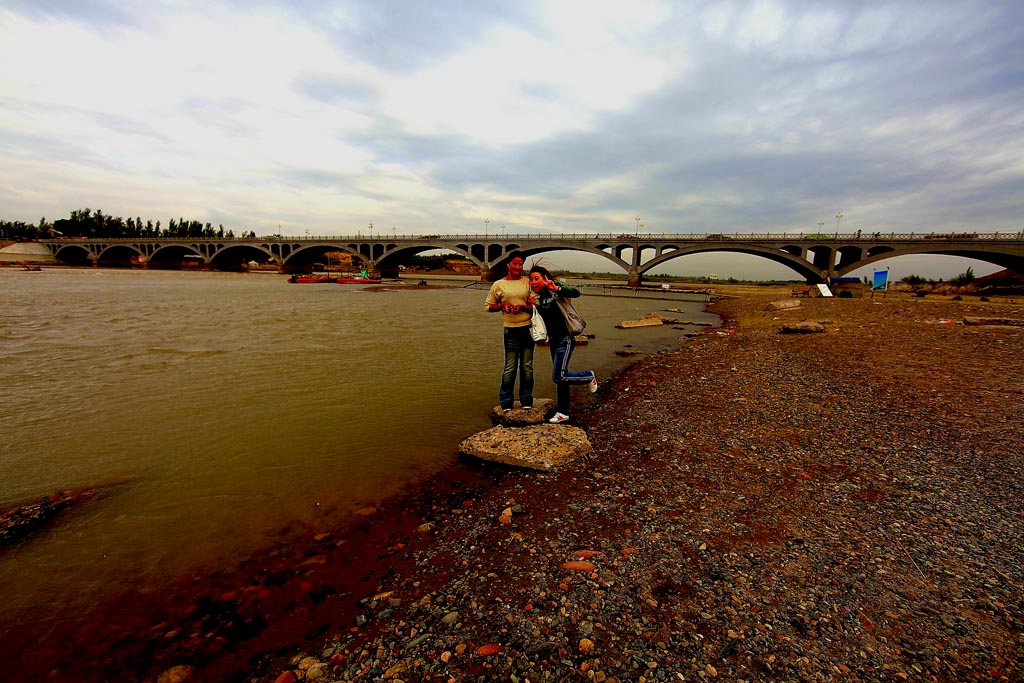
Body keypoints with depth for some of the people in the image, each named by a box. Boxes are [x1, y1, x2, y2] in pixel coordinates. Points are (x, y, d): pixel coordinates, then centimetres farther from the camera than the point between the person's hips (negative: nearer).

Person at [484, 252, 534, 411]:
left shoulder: (528, 283, 6)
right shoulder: (499, 285, 4)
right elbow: (489, 306, 10)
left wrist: (523, 306, -14)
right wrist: (502, 305, -7)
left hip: (528, 328, 2)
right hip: (510, 330, -1)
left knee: (527, 366, 8)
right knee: (510, 367, 0)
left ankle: (526, 400, 21)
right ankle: (506, 402, 13)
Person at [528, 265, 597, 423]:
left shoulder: (554, 292, -14)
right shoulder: (539, 297, 9)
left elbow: (576, 293, -27)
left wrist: (557, 288, -40)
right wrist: (535, 305, -1)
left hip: (565, 340, -8)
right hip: (554, 340, 8)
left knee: (559, 376, -13)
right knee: (560, 377, 13)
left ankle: (589, 376, 13)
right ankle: (562, 413, 22)